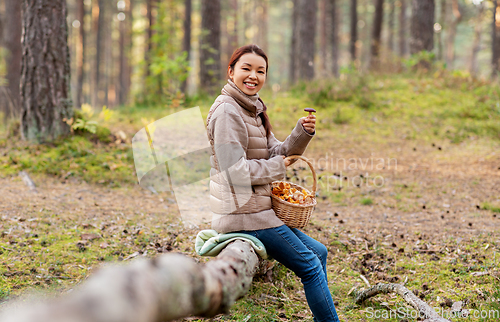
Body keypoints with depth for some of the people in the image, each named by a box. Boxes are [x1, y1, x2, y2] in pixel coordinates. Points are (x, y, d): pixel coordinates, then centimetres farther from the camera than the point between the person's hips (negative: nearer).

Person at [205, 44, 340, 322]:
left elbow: (278, 154, 13)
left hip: (256, 207, 10)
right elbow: (235, 171, -22)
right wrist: (276, 167, -10)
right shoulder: (227, 112, -16)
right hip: (242, 212, -10)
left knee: (318, 252, 18)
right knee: (310, 266, -6)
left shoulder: (252, 110, 15)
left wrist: (302, 133, -5)